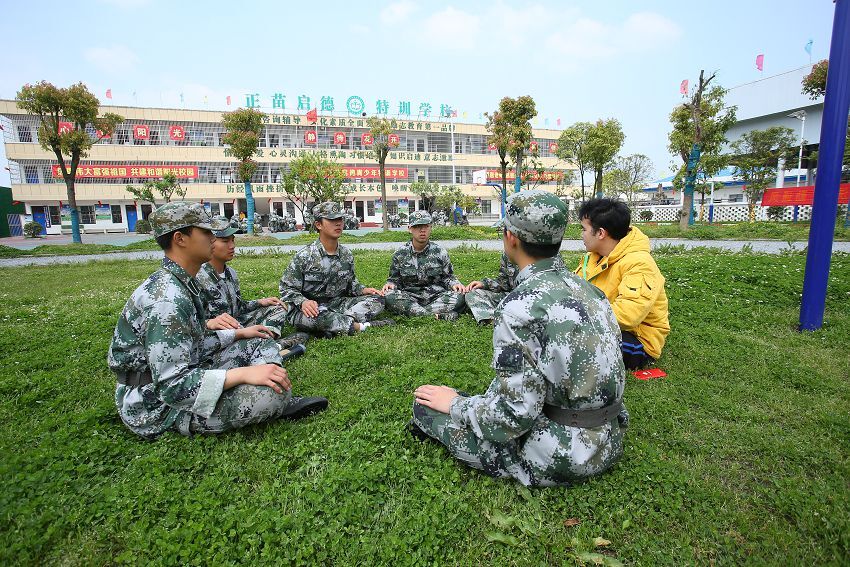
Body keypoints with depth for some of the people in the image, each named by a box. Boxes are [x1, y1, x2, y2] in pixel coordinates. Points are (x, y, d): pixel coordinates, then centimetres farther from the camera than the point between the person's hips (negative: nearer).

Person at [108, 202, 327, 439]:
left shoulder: (179, 284, 6)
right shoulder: (167, 300, -27)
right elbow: (171, 384, -30)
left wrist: (239, 333, 12)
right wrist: (243, 373, -34)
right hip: (157, 406, -11)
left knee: (260, 344, 10)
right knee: (271, 392, -32)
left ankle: (285, 403, -8)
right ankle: (281, 401, 2)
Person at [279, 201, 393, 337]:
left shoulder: (347, 255, 6)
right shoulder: (304, 256, -11)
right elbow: (287, 288, -8)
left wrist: (364, 290, -2)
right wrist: (303, 302, -28)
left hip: (336, 304, 6)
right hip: (308, 309, -5)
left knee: (377, 300, -10)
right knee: (316, 316, -42)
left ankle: (335, 326, -27)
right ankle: (361, 326, -24)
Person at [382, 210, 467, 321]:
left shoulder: (440, 253, 6)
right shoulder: (400, 254, 6)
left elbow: (447, 277, 13)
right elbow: (394, 279, 13)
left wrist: (455, 284, -9)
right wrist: (390, 284, -11)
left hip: (437, 296, 0)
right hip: (409, 298, 0)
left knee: (459, 297, -28)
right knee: (389, 296, -31)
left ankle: (412, 312, -30)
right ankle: (436, 315, -34)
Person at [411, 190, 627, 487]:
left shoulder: (521, 306, -25)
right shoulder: (588, 289, 0)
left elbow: (512, 416, -25)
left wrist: (455, 403, -7)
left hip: (556, 459, -8)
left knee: (427, 403, -1)